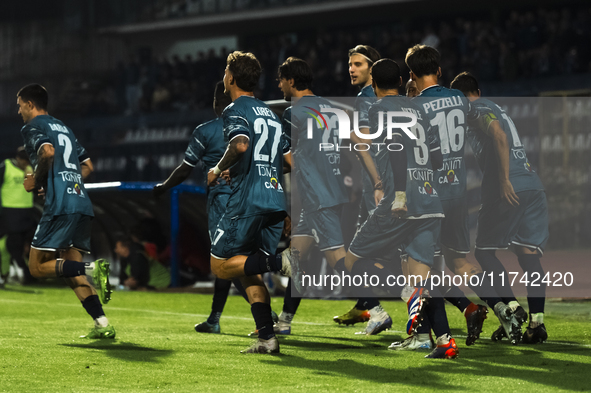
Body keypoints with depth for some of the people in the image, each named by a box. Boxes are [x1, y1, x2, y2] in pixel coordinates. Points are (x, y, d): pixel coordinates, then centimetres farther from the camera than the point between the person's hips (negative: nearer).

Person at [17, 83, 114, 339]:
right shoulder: (63, 128, 27)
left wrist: (37, 181, -5)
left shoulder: (33, 127, 2)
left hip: (60, 206, -8)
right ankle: (102, 325, -3)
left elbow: (47, 151, -19)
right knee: (71, 270, 10)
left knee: (38, 267, -3)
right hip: (82, 205, 8)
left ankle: (92, 269, -24)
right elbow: (87, 166, 29)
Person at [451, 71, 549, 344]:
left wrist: (504, 179, -19)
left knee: (485, 251, 4)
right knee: (529, 254, 1)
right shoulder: (496, 108, 28)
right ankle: (537, 321, -10)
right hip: (533, 185, 7)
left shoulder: (476, 108, 2)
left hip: (510, 187, -7)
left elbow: (499, 136, -14)